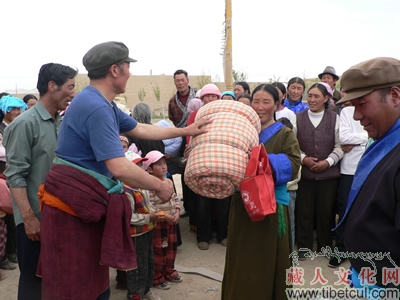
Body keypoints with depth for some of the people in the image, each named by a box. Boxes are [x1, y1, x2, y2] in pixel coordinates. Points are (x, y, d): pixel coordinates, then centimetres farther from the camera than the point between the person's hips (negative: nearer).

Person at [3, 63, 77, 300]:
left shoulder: (61, 123, 7)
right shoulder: (25, 124, -14)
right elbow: (15, 175, -16)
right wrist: (29, 217, -19)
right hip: (36, 219, -6)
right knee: (34, 279, 6)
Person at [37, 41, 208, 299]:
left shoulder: (102, 103, 12)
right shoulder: (96, 107, -22)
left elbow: (140, 129, 22)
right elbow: (119, 168, -29)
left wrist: (184, 131, 22)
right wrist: (160, 186, -14)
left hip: (87, 203, 10)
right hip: (73, 204, -10)